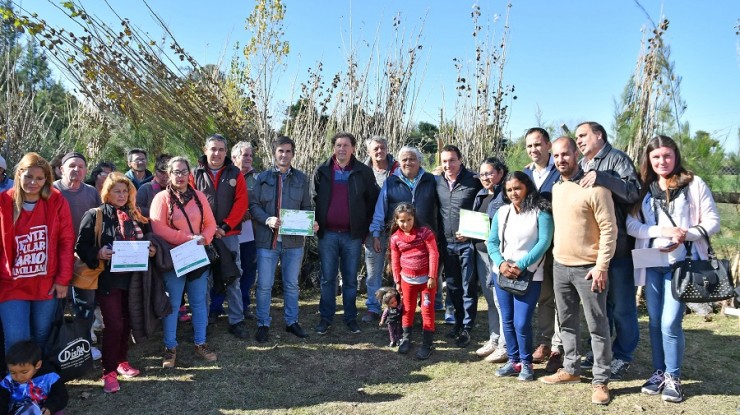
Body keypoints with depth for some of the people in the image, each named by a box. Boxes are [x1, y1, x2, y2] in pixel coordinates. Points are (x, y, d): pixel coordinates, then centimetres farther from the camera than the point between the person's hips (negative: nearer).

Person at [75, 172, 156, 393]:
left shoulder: (135, 216, 9)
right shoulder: (95, 215, -5)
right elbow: (81, 246, -7)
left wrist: (150, 250, -4)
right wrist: (98, 253, -24)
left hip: (131, 277, 5)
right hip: (108, 278, -5)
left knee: (126, 322, 14)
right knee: (113, 324, -6)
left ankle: (122, 361, 31)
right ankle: (109, 372, 6)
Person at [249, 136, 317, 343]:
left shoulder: (302, 179, 6)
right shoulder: (262, 177, 3)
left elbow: (306, 207, 9)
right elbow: (253, 205, 0)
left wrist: (311, 223, -11)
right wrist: (268, 220, -17)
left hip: (294, 240, 2)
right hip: (267, 239, -1)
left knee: (292, 284, 13)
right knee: (264, 285, 4)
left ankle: (292, 321, 28)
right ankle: (263, 324, 19)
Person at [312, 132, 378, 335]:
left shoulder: (363, 172, 0)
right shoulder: (322, 171, 3)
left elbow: (372, 200, 4)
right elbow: (314, 199, 7)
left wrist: (365, 227, 0)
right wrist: (316, 224, -5)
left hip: (352, 235, 0)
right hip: (327, 234, 1)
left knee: (351, 279, 9)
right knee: (327, 278, 8)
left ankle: (351, 318, 21)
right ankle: (326, 317, 19)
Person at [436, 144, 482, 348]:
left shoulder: (473, 182, -8)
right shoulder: (437, 182, 5)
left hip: (467, 243, -4)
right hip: (446, 243, 5)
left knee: (468, 286, 2)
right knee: (452, 286, 14)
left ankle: (467, 327, 12)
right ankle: (458, 322, 27)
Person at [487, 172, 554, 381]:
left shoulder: (541, 212, -7)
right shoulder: (501, 212, 6)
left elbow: (544, 242, -15)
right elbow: (492, 242, 5)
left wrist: (521, 265, -20)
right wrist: (501, 263, -12)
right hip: (502, 273, 5)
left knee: (522, 323, -6)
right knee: (507, 321, 11)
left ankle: (526, 362, 15)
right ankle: (513, 360, 26)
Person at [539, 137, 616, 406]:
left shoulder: (594, 187, -13)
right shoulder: (556, 188, 10)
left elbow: (609, 229, -14)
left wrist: (602, 266, -18)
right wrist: (556, 256, 16)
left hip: (588, 268, -7)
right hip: (560, 266, 7)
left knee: (597, 326, 3)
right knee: (567, 322, 16)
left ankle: (600, 381, 13)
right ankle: (571, 369, 30)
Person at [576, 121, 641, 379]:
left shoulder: (617, 159, -4)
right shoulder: (581, 166, 14)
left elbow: (634, 193, -18)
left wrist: (602, 178, -27)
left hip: (618, 246, -6)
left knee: (621, 304, 3)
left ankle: (623, 356, 17)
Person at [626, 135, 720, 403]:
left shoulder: (694, 184, 0)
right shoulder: (643, 188, 8)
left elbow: (713, 222, -1)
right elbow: (630, 225, -1)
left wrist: (685, 235, -16)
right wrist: (664, 230, -15)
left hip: (681, 263, -3)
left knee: (670, 323, -7)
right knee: (655, 322, 10)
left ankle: (673, 378, 11)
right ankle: (659, 373, 24)